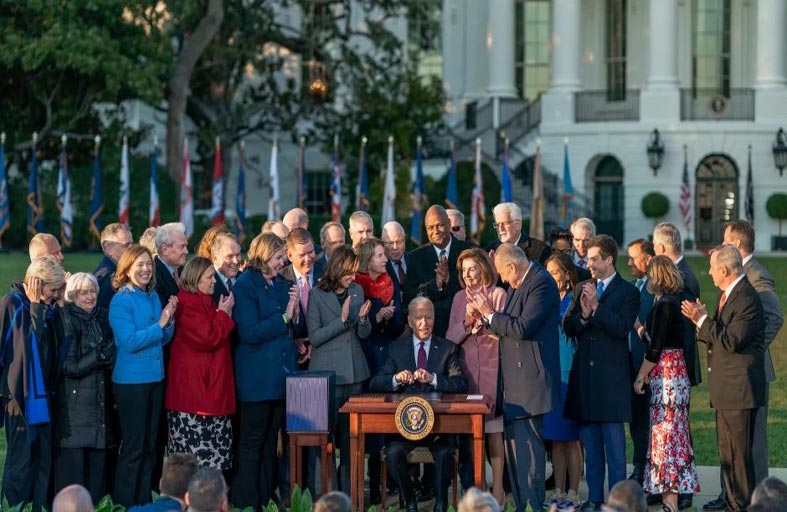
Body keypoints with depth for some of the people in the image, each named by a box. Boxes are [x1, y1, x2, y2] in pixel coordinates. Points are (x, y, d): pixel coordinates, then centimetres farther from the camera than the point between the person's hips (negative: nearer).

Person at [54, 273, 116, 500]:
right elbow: (69, 366, -11)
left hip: (101, 403, 5)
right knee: (72, 463, -6)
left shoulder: (103, 318, 10)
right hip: (73, 404, -5)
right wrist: (101, 355, -14)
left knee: (98, 462, 5)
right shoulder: (67, 322, -6)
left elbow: (113, 356, 19)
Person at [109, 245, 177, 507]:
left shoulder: (153, 297, 9)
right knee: (133, 447, -3)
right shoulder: (121, 300, -11)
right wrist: (159, 324, -18)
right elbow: (129, 341, -19)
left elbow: (164, 338, 11)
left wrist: (170, 319, -6)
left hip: (155, 377, 7)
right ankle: (124, 504, 6)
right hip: (131, 380, -7)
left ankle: (143, 501, 21)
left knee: (149, 446, 12)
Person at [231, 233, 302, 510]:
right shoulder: (245, 285, -9)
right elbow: (250, 333, -17)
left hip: (282, 373, 7)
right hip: (257, 377, -7)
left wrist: (296, 311, -6)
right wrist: (284, 317, -15)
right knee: (252, 443, -1)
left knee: (271, 442, 11)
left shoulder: (282, 284, 12)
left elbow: (295, 329, 14)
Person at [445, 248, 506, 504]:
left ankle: (497, 487, 1)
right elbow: (450, 337, 7)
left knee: (493, 430, -3)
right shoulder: (460, 298, 12)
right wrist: (467, 323, -11)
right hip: (466, 370, 4)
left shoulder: (498, 295, -2)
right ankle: (473, 487, 12)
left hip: (492, 369, -4)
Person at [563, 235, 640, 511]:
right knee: (590, 444, 10)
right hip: (584, 374, 5)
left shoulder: (628, 292, -3)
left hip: (611, 376, -5)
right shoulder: (582, 289, 13)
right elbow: (567, 327, 6)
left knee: (614, 444, -2)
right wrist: (583, 315, -13)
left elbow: (622, 328, -15)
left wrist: (596, 307, -19)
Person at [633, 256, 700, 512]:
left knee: (665, 433, -7)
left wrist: (640, 377, -10)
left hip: (665, 375, -10)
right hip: (676, 373, 10)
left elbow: (655, 348, -17)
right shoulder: (674, 301, 12)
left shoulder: (664, 305, -16)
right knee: (674, 433, 11)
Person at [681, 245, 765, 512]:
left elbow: (730, 341, -22)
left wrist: (703, 320, -16)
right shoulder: (728, 294, 14)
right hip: (726, 388, 11)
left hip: (739, 387, -10)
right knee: (727, 451, 16)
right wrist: (701, 321, 1)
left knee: (739, 452, -6)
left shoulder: (747, 299, -18)